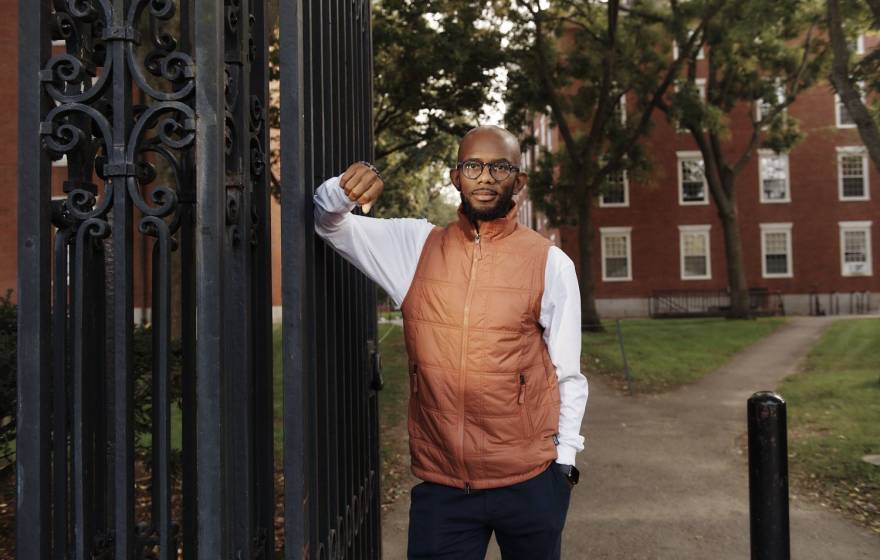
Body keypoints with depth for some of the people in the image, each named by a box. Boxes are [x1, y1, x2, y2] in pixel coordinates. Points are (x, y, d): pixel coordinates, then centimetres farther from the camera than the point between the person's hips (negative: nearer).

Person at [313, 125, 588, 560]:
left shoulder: (550, 263, -3)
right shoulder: (414, 246, 3)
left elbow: (567, 374, 2)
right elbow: (331, 223, 5)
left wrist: (564, 460, 2)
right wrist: (344, 190, -17)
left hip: (530, 482, 0)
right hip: (439, 483, 1)